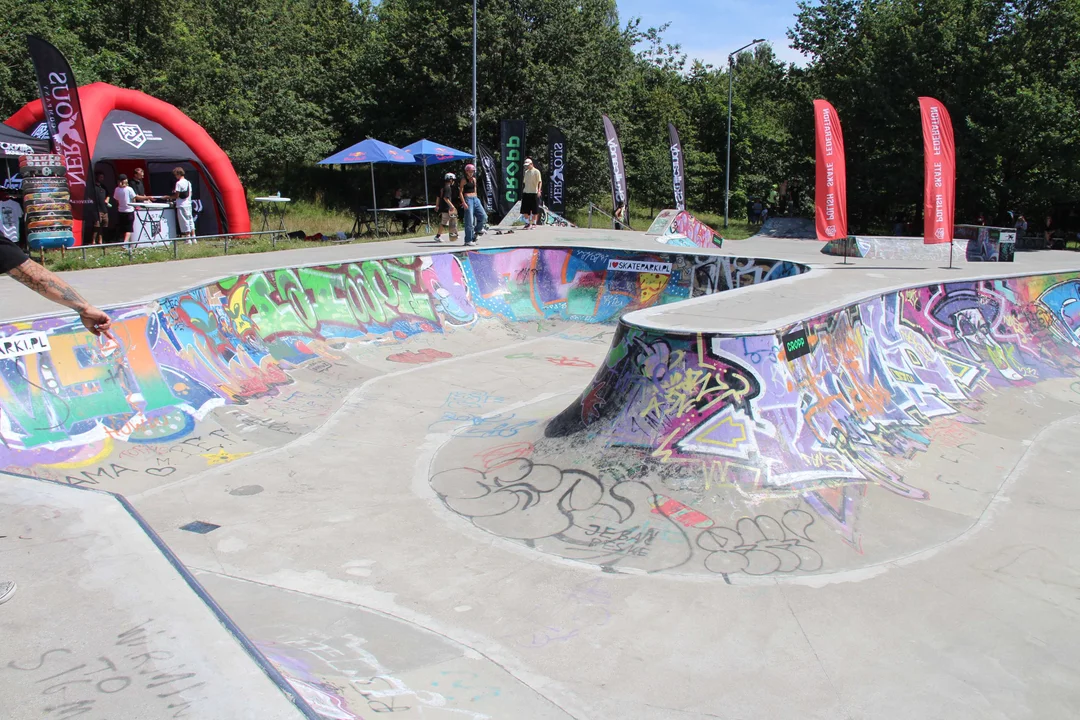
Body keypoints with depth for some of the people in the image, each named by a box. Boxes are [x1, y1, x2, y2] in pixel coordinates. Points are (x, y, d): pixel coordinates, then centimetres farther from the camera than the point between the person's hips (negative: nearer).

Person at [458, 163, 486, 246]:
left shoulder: (474, 179, 14)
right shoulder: (464, 180, -5)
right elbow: (460, 192, -8)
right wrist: (464, 203, -16)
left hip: (475, 199, 7)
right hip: (468, 199, -7)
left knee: (483, 216, -1)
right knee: (469, 221, -8)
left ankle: (477, 230, 26)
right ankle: (468, 240, -3)